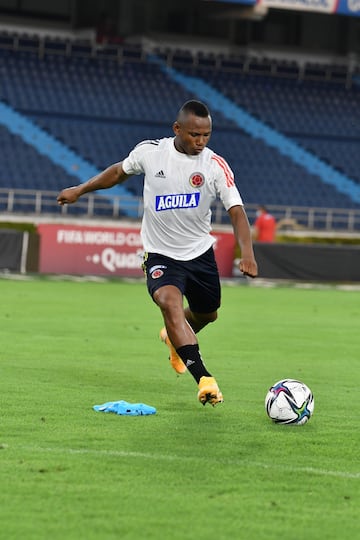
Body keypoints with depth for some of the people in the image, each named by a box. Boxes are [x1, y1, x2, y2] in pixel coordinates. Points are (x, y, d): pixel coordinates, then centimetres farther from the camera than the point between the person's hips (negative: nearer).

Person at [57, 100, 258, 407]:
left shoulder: (216, 166, -13)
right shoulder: (150, 152, -10)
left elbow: (236, 211, -19)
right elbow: (120, 171, 12)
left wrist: (247, 253, -35)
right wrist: (80, 190, 20)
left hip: (200, 253, 2)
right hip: (160, 254, -2)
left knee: (206, 314, 20)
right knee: (170, 303, -29)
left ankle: (174, 338, 57)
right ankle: (204, 379, -37)